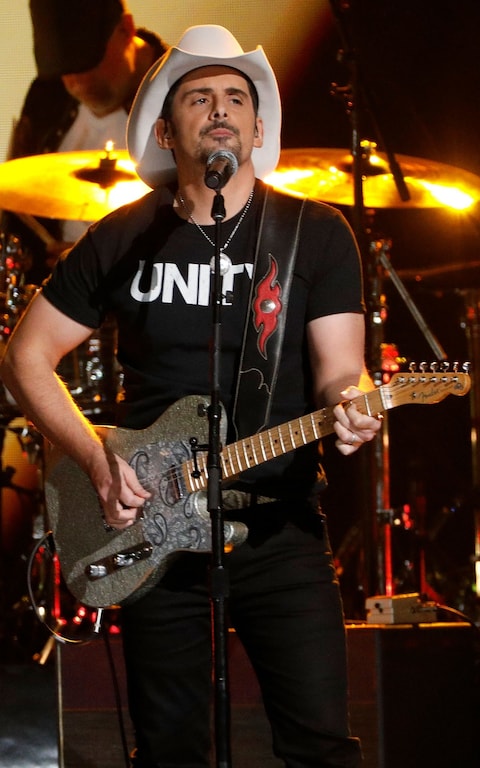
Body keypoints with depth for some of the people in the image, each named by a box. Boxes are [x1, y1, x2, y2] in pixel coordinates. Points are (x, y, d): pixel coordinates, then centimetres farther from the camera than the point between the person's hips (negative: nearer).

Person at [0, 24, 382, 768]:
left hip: (279, 521, -1)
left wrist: (350, 403, -28)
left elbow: (338, 366, -3)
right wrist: (98, 461, -4)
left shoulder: (315, 232, 1)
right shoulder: (123, 240, 4)